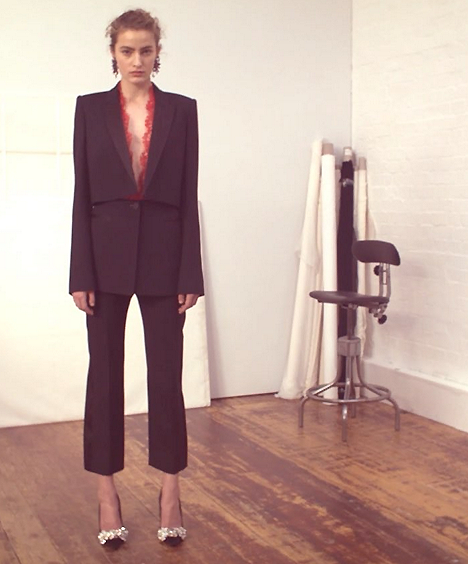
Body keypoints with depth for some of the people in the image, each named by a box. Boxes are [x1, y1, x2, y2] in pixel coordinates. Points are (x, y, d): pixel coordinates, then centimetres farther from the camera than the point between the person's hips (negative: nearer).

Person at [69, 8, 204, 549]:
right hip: (107, 254, 0)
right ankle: (107, 493, 18)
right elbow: (82, 194, 0)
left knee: (167, 374, 3)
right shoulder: (90, 108, 4)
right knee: (105, 373, 5)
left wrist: (191, 273, -4)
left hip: (162, 255, 0)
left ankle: (170, 492, 17)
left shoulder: (182, 110, 4)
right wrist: (79, 273, -6)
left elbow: (188, 196, 1)